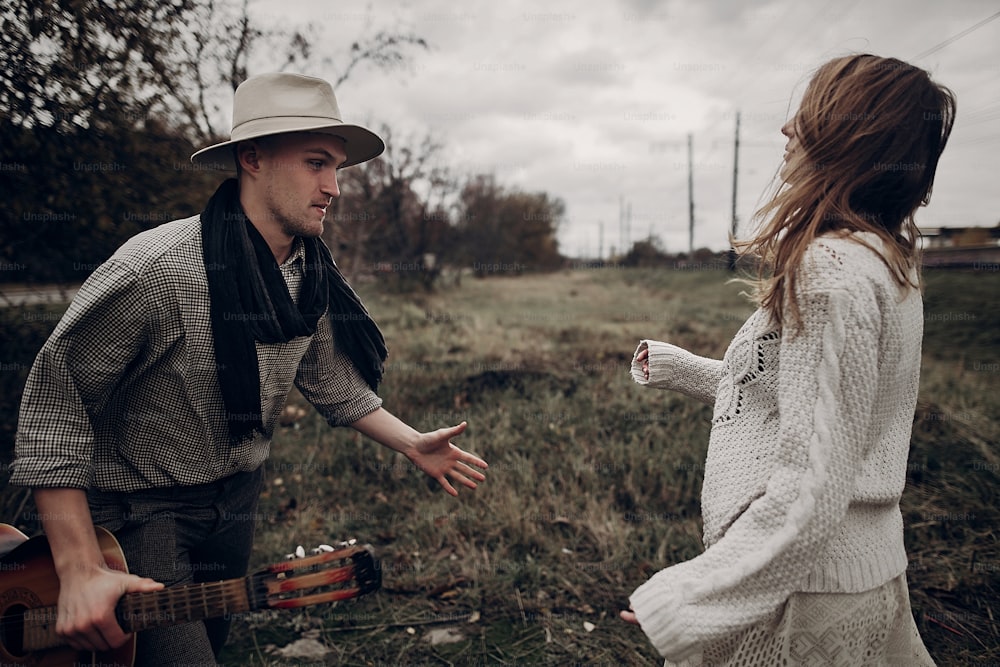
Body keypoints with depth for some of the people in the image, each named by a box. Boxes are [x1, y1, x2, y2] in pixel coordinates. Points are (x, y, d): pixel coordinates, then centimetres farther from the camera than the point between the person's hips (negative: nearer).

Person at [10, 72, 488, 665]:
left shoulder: (315, 279, -7)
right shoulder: (159, 267, -29)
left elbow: (331, 383, 8)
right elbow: (56, 394, -24)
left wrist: (414, 445, 1)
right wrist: (80, 571, -26)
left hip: (236, 498, 7)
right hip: (139, 508, -6)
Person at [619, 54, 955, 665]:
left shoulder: (831, 272, -24)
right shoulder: (888, 260, 6)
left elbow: (812, 482, -27)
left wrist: (688, 600, -23)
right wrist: (683, 369, 21)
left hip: (805, 590, -9)